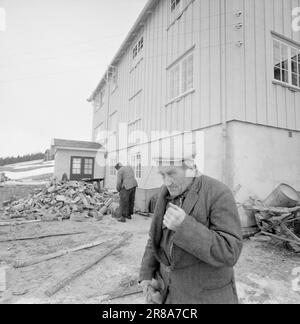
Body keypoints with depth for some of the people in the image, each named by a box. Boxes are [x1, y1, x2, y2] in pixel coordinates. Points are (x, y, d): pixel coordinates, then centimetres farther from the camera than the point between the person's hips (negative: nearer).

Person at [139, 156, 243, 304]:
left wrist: (185, 226, -37)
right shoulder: (169, 192, -3)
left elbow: (228, 252, -26)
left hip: (206, 294, -5)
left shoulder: (219, 194, -21)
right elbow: (157, 238, 4)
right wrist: (146, 277, -4)